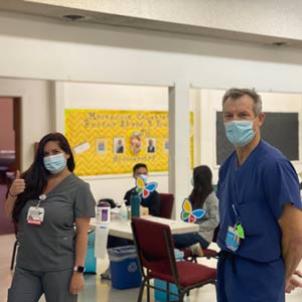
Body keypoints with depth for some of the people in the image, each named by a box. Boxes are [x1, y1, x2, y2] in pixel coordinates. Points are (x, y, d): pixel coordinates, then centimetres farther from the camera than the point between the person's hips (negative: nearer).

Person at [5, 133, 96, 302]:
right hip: (26, 266, 4)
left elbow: (82, 232, -8)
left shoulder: (78, 188, -6)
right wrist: (12, 194, -7)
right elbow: (10, 214, 12)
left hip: (59, 268, -4)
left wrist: (78, 270, -12)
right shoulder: (32, 181, 4)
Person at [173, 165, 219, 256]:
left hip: (202, 235, -7)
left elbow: (214, 221, -13)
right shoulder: (195, 194, 17)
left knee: (171, 237, -32)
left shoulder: (211, 197, -7)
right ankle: (191, 246, -15)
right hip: (191, 231, 7)